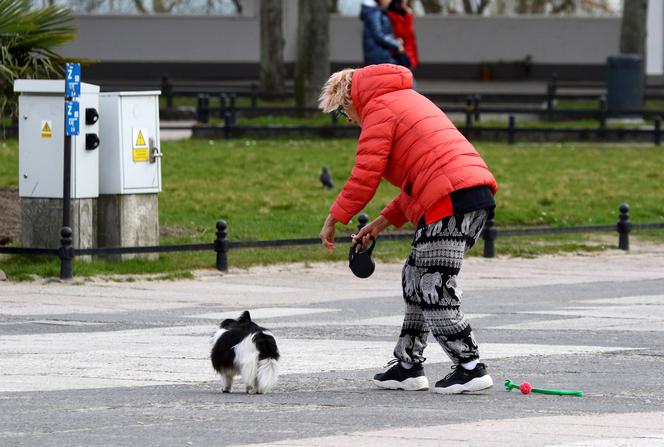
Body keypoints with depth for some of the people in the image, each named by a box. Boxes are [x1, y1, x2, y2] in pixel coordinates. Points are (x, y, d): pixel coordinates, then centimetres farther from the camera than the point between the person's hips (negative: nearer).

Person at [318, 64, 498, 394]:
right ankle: (408, 367, 21)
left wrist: (334, 219, 0)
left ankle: (469, 368, -10)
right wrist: (384, 221, 25)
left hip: (449, 200, -10)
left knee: (434, 288, -7)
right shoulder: (408, 100, 30)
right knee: (416, 279, 17)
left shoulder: (378, 109, 1)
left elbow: (365, 175, -8)